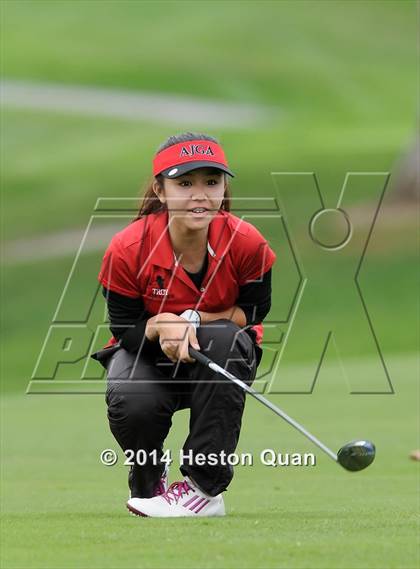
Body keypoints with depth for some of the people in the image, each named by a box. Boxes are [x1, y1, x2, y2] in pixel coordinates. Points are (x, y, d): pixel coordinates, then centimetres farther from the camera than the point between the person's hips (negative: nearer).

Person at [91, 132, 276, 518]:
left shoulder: (246, 243, -21)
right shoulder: (127, 250, -22)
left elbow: (254, 312, -10)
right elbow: (125, 330, -12)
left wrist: (190, 320, -25)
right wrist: (159, 326, -36)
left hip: (221, 356, 1)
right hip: (149, 354, -1)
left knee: (226, 338, -36)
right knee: (132, 404, -35)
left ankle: (204, 488, -27)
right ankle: (150, 482, 5)